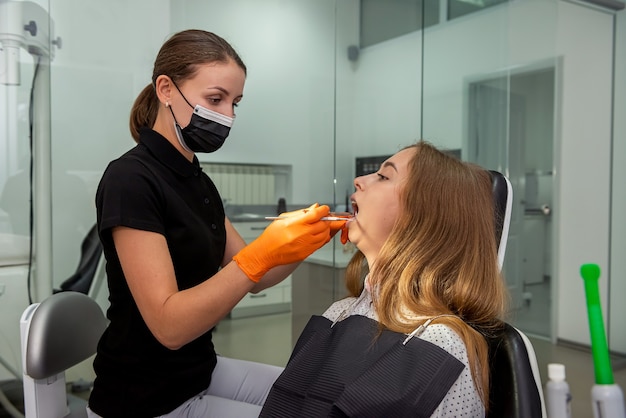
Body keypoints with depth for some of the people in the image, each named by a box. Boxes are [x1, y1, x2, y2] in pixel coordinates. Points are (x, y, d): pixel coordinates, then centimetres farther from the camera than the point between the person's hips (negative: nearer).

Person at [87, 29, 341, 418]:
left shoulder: (198, 181, 6)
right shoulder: (130, 179, -21)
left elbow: (250, 277, 5)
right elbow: (169, 325, -26)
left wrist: (307, 238, -11)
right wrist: (261, 254, -35)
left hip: (202, 371, 8)